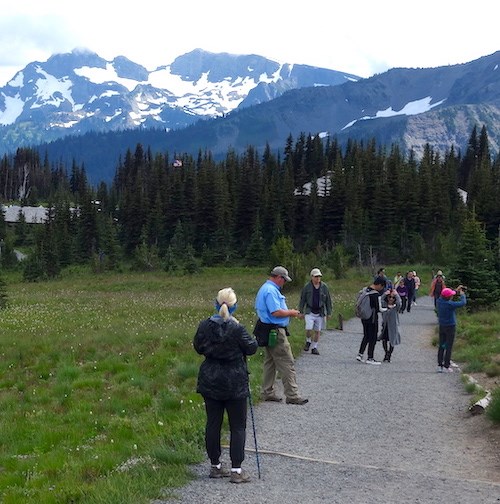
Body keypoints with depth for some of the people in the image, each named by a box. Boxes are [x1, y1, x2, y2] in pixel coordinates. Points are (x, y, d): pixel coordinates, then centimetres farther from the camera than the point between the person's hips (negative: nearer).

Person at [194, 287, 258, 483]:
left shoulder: (204, 326, -4)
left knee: (213, 423, 13)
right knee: (238, 426, 5)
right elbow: (252, 348, -7)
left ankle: (215, 466, 22)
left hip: (210, 382, 5)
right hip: (234, 384, -4)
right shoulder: (237, 329, -18)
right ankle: (236, 470, 5)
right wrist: (250, 339, 11)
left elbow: (198, 348, 9)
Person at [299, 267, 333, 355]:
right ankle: (308, 342, 13)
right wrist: (301, 312, 3)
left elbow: (328, 300, 8)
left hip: (320, 312, 2)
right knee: (309, 329, -16)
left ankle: (314, 347, 18)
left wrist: (329, 313, 7)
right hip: (309, 312, -2)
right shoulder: (307, 287, -2)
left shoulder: (324, 287, 1)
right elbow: (302, 300, 5)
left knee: (318, 331, 5)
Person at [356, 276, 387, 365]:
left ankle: (360, 354, 17)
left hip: (364, 317, 8)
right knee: (373, 338, 4)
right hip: (372, 319, -8)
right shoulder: (376, 295, -21)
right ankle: (370, 358, 9)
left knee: (366, 336, 19)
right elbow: (379, 309, -18)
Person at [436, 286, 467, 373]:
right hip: (450, 327, -6)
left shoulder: (439, 301, -7)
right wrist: (462, 294, 1)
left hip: (441, 326, 6)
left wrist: (456, 290, 16)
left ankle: (439, 365, 16)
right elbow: (463, 303, -17)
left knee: (441, 346, 13)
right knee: (448, 347, 3)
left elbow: (445, 297, 14)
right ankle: (446, 367, 7)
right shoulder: (450, 304, -25)